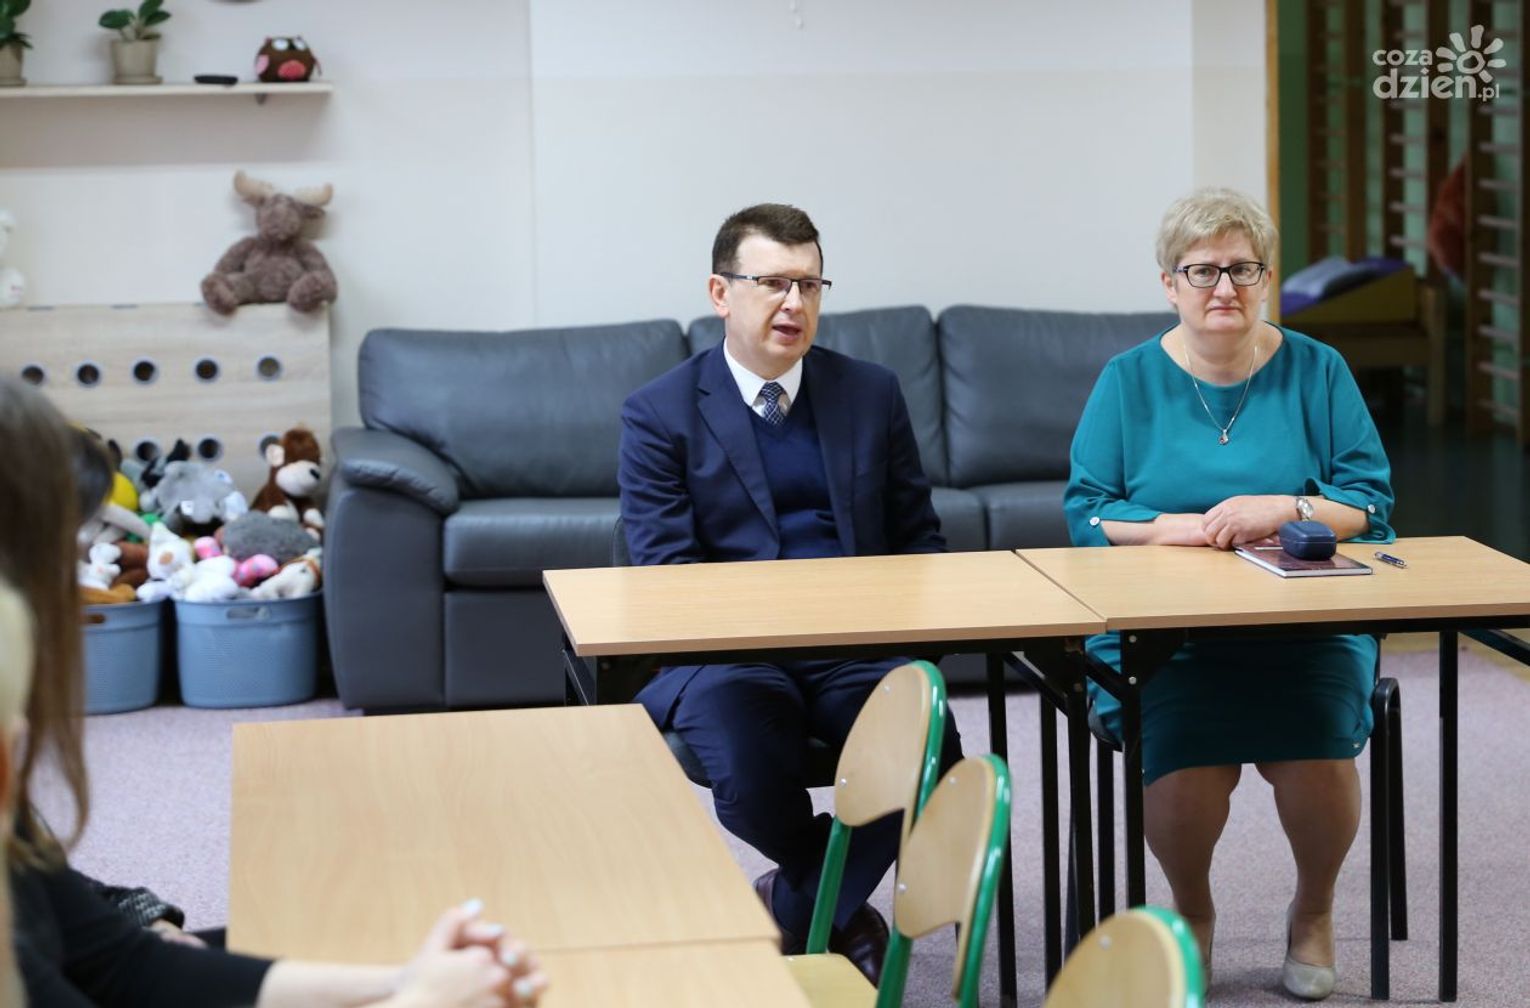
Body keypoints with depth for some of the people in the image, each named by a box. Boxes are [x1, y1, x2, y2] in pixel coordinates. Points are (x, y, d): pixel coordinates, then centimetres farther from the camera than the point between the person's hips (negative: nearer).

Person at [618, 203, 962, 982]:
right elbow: (665, 569, -5)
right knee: (750, 782, -33)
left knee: (934, 764, -27)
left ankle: (791, 908, -1)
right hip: (728, 650, -3)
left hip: (858, 646, 3)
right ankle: (844, 912, 1)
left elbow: (919, 537, 16)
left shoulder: (872, 394, 14)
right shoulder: (660, 413, 3)